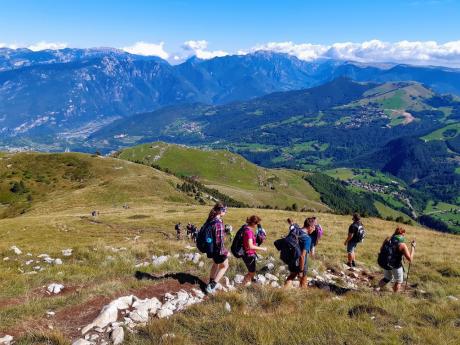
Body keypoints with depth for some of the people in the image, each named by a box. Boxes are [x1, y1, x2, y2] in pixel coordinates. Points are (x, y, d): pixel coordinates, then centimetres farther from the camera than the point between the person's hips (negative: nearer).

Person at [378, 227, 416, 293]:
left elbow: (381, 250, 8)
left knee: (387, 278, 30)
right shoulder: (402, 245, -20)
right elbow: (410, 259, -18)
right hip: (396, 266, -5)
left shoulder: (388, 239, -5)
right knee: (398, 282, 21)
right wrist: (413, 247, -11)